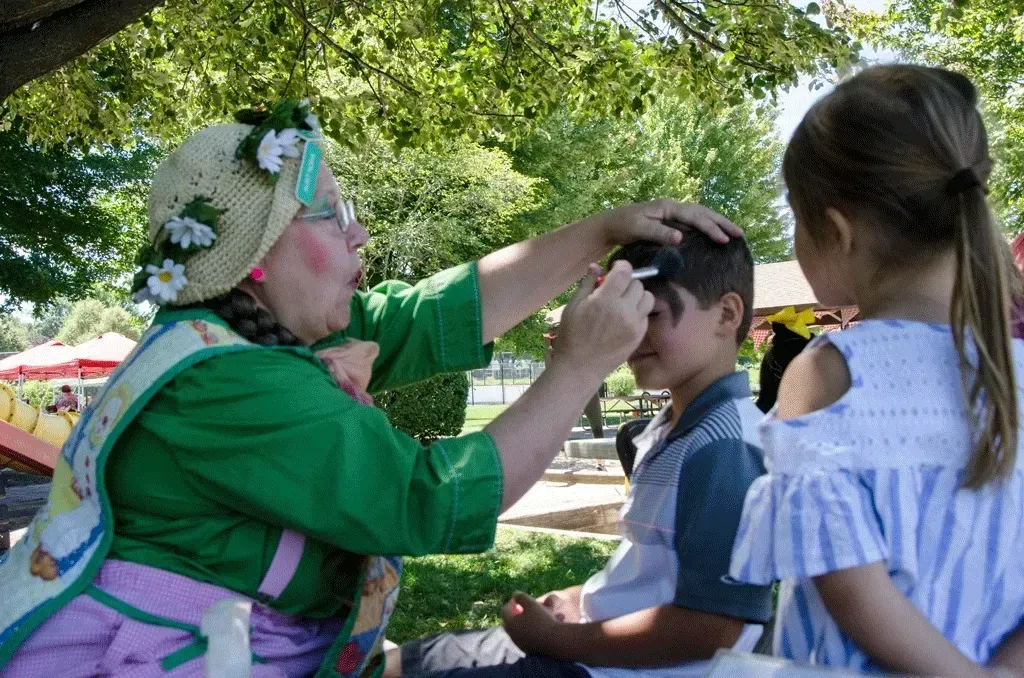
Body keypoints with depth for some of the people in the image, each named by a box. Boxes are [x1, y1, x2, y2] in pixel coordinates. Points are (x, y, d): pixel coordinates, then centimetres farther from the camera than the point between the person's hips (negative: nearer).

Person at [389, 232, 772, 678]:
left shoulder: (725, 446, -21)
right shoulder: (670, 431, 12)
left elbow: (714, 626, -25)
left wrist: (556, 638, -17)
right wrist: (588, 598, 5)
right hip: (596, 642, 10)